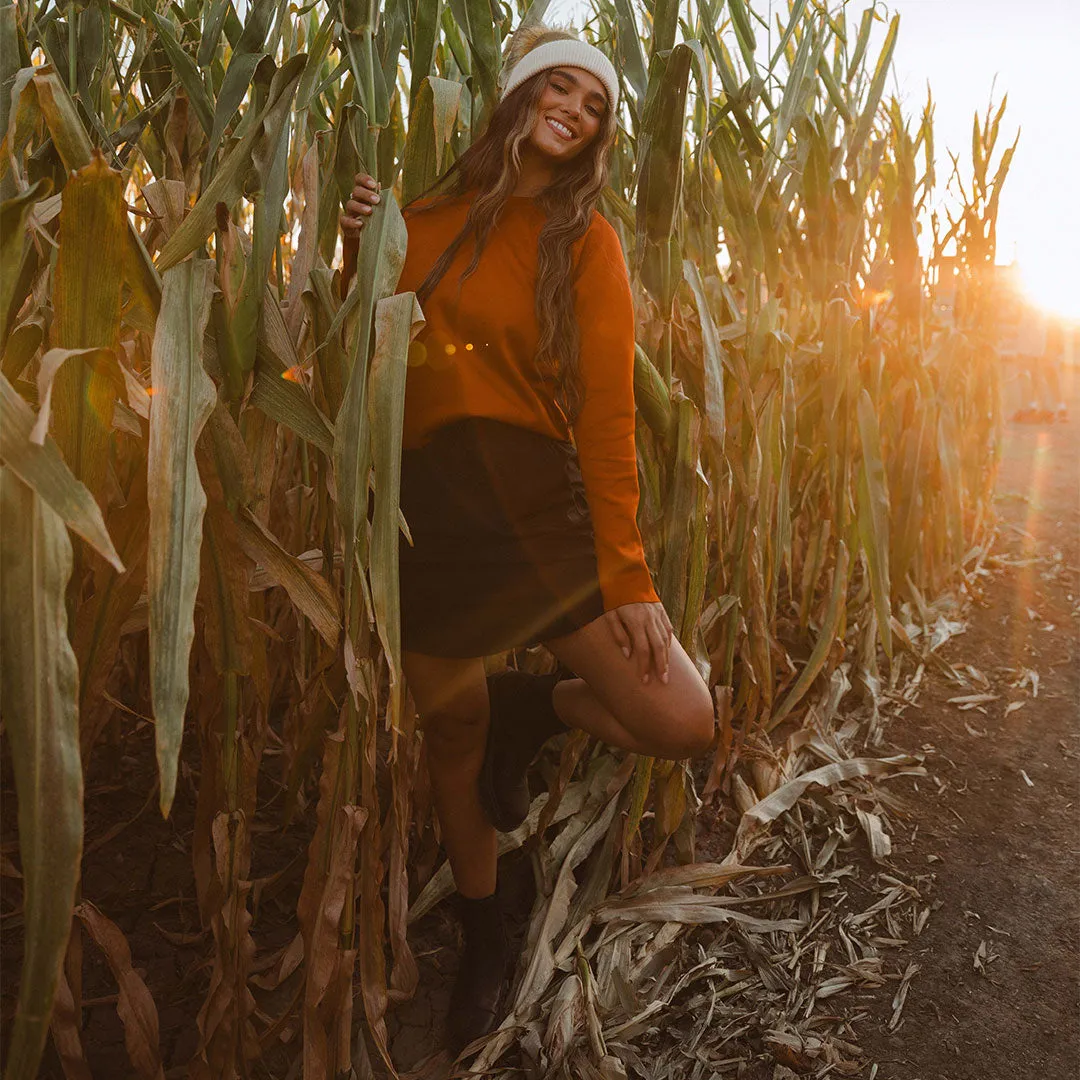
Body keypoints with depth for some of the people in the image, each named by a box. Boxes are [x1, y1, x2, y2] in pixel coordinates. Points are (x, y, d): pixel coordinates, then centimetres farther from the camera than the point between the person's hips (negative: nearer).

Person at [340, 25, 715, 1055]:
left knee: (681, 722, -13)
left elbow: (608, 413, -6)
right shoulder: (430, 215, 10)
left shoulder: (584, 239, 2)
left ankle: (529, 705, 18)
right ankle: (483, 931, 37)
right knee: (451, 729, 11)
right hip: (423, 504, 2)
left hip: (536, 498, -1)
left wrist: (628, 576, -13)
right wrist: (360, 250, -4)